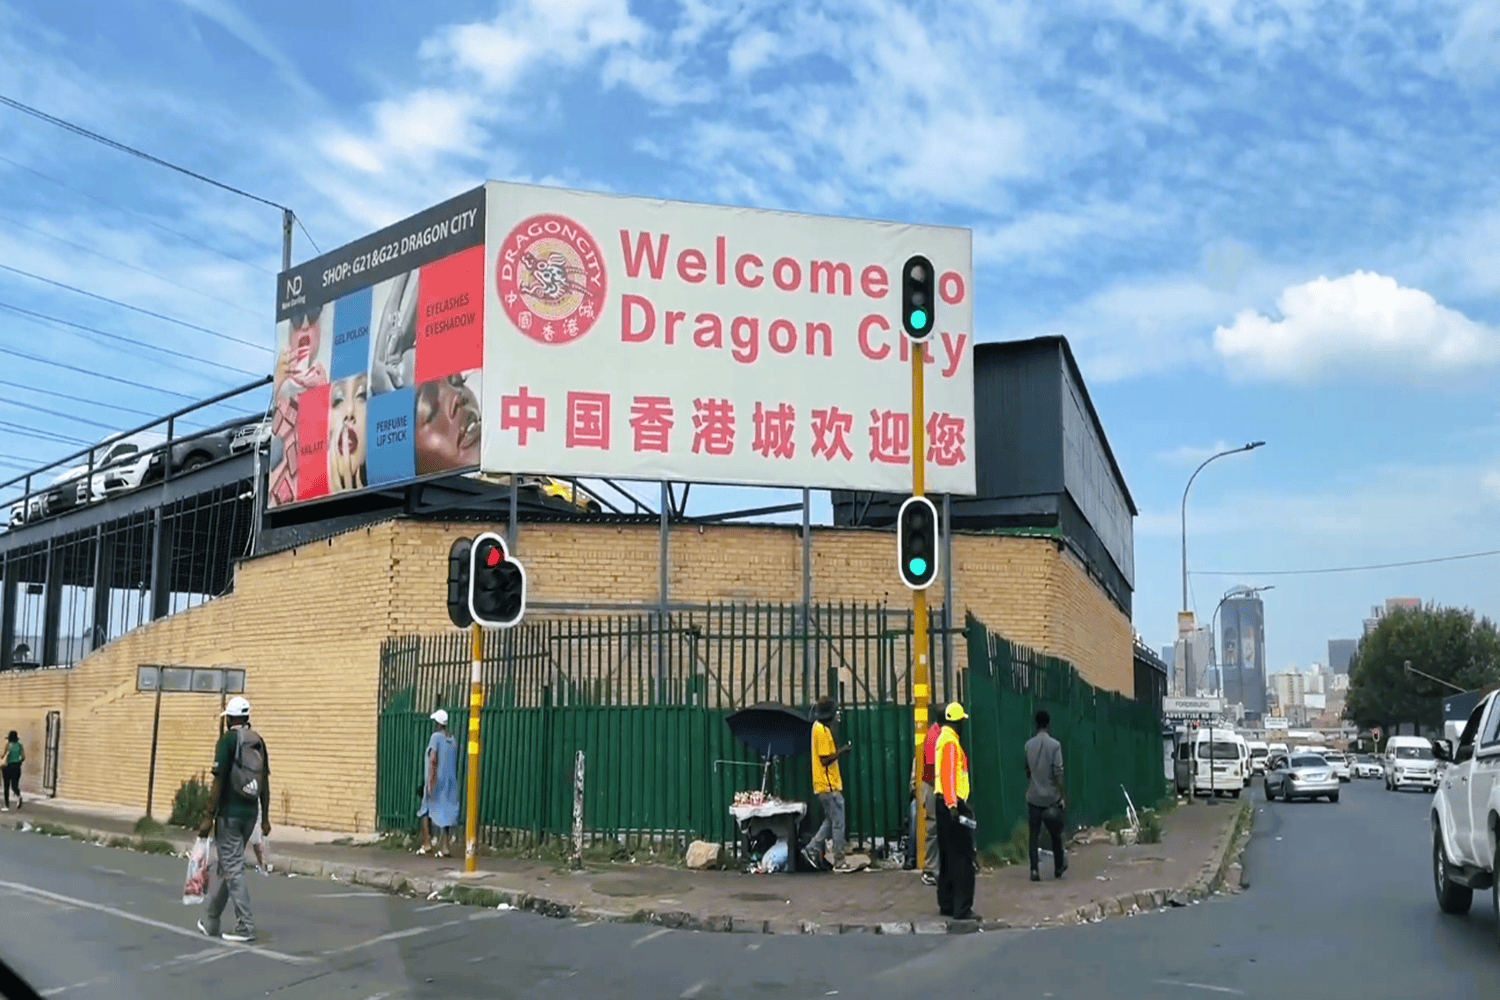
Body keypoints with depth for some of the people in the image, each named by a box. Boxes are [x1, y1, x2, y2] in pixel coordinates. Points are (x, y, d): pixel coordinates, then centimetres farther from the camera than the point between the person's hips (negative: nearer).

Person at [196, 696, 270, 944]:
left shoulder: (228, 740, -11)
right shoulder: (258, 741, 8)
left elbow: (218, 782, -13)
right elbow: (265, 783, 10)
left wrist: (209, 818, -8)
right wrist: (265, 818, 15)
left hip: (229, 813, -7)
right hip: (250, 813, 7)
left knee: (233, 869, -3)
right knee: (228, 867, 17)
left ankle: (245, 926, -5)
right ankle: (211, 921, 28)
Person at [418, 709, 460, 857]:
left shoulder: (435, 737, -8)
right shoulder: (453, 739, 11)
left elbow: (433, 759, -16)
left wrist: (430, 780, -17)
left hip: (437, 780, -6)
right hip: (450, 780, 6)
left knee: (426, 811, 6)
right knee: (445, 812, 5)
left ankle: (427, 843, -1)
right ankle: (444, 847, 1)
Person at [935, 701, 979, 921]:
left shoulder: (943, 738, 18)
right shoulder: (951, 742, -13)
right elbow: (949, 774, -21)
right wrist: (952, 805, -24)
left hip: (944, 803, 11)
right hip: (953, 804, -11)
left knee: (948, 857, 15)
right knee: (963, 857, -9)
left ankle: (946, 905, 21)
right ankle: (962, 909, -9)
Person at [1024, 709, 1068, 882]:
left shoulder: (1028, 745, 3)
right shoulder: (1054, 745, -8)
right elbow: (1058, 773, -11)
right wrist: (1062, 797, -6)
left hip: (1033, 797, 2)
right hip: (1051, 796, -2)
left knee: (1034, 835, 3)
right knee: (1055, 834, 14)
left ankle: (1034, 870, -6)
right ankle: (1058, 867, 26)